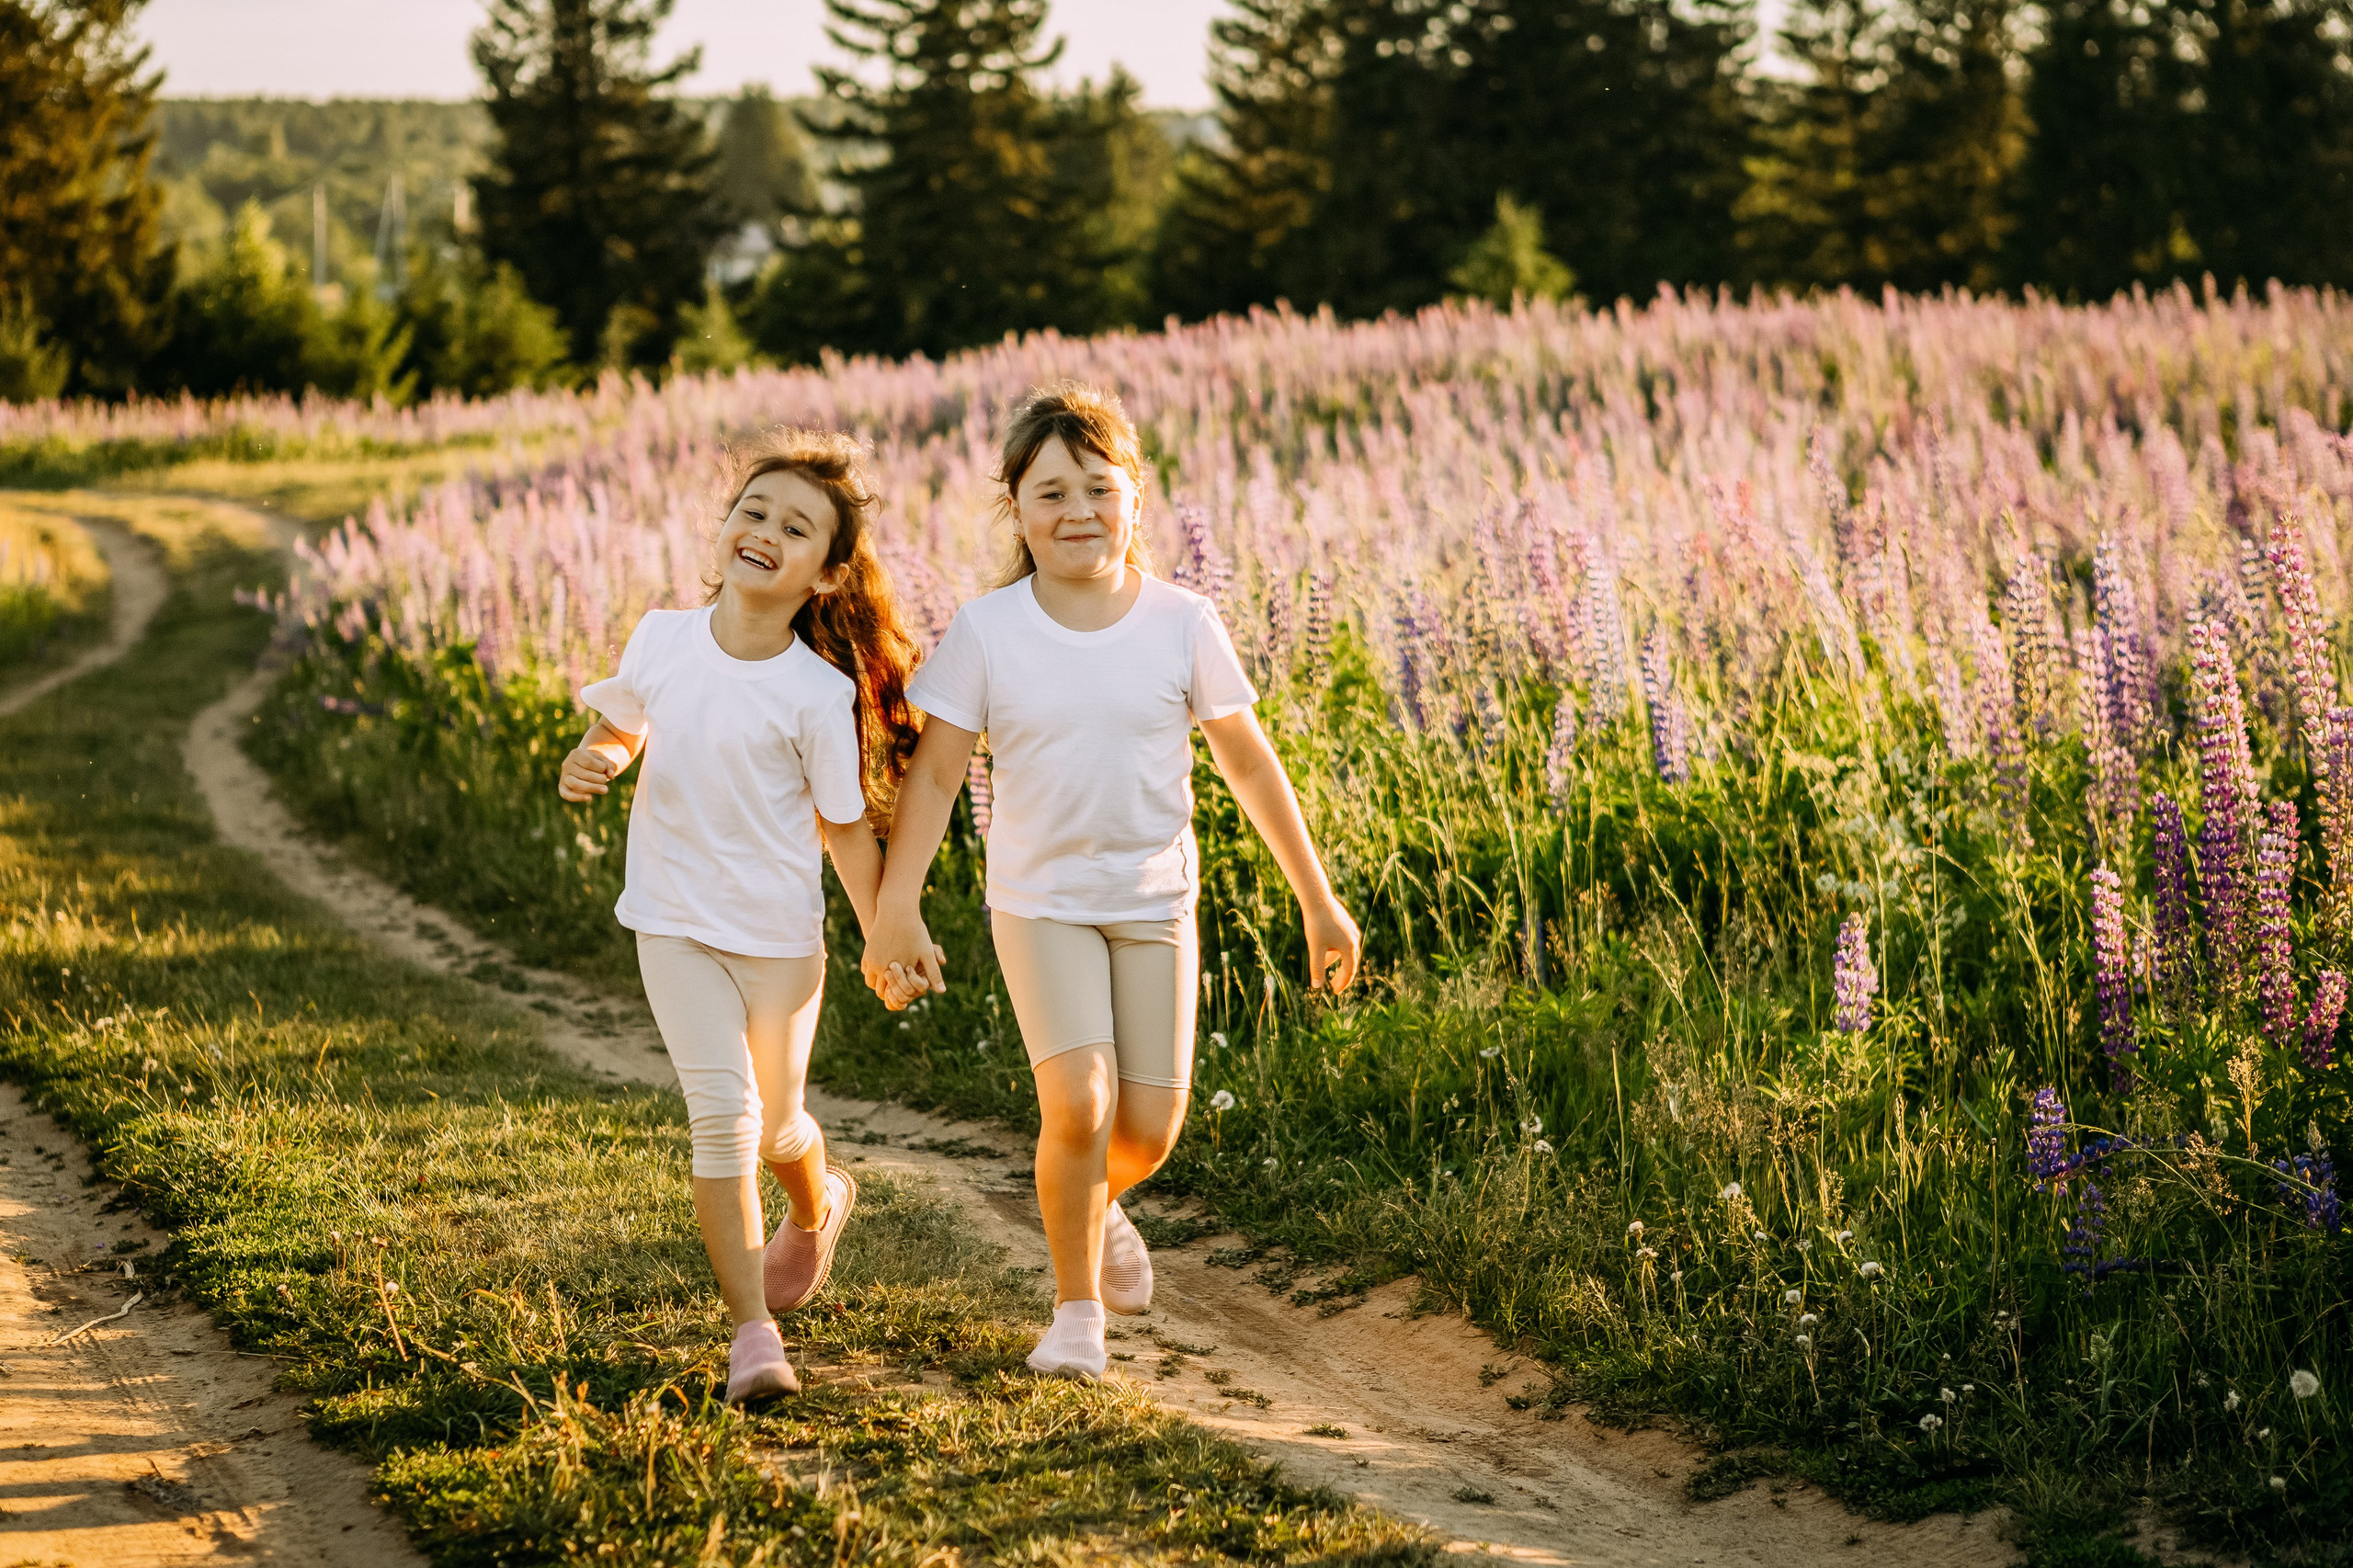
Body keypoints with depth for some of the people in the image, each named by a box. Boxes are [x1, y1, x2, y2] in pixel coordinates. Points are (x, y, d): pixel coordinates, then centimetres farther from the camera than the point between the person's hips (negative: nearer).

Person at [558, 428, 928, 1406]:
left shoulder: (820, 695, -17)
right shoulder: (662, 639, -8)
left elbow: (845, 824, -7)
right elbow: (622, 730, 10)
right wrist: (593, 759, -12)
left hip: (780, 933, -1)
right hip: (675, 922, 1)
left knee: (774, 1122, 16)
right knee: (721, 1111, -14)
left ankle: (817, 1206, 54)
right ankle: (752, 1332, -6)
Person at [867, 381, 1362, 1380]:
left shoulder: (1182, 624, -6)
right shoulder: (986, 632, -9)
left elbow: (1250, 766, 2)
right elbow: (934, 774, -4)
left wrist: (1318, 901, 6)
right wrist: (895, 912, -11)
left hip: (1154, 905, 2)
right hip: (1040, 902, -2)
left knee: (1149, 1128, -1)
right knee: (1077, 1104, -18)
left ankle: (1098, 1205, 36)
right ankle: (1076, 1310, 4)